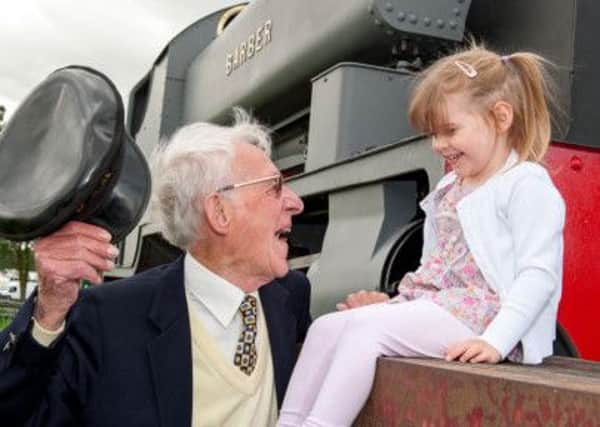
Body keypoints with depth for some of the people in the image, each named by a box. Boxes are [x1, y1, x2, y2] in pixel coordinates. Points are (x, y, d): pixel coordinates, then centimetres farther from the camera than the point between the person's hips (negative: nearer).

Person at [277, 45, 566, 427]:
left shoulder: (527, 184, -6)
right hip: (431, 308, 9)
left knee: (365, 327, -26)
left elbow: (538, 275, -16)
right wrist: (393, 304, 10)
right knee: (327, 326, -8)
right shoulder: (448, 191, 22)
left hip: (477, 319, -9)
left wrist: (495, 342, -26)